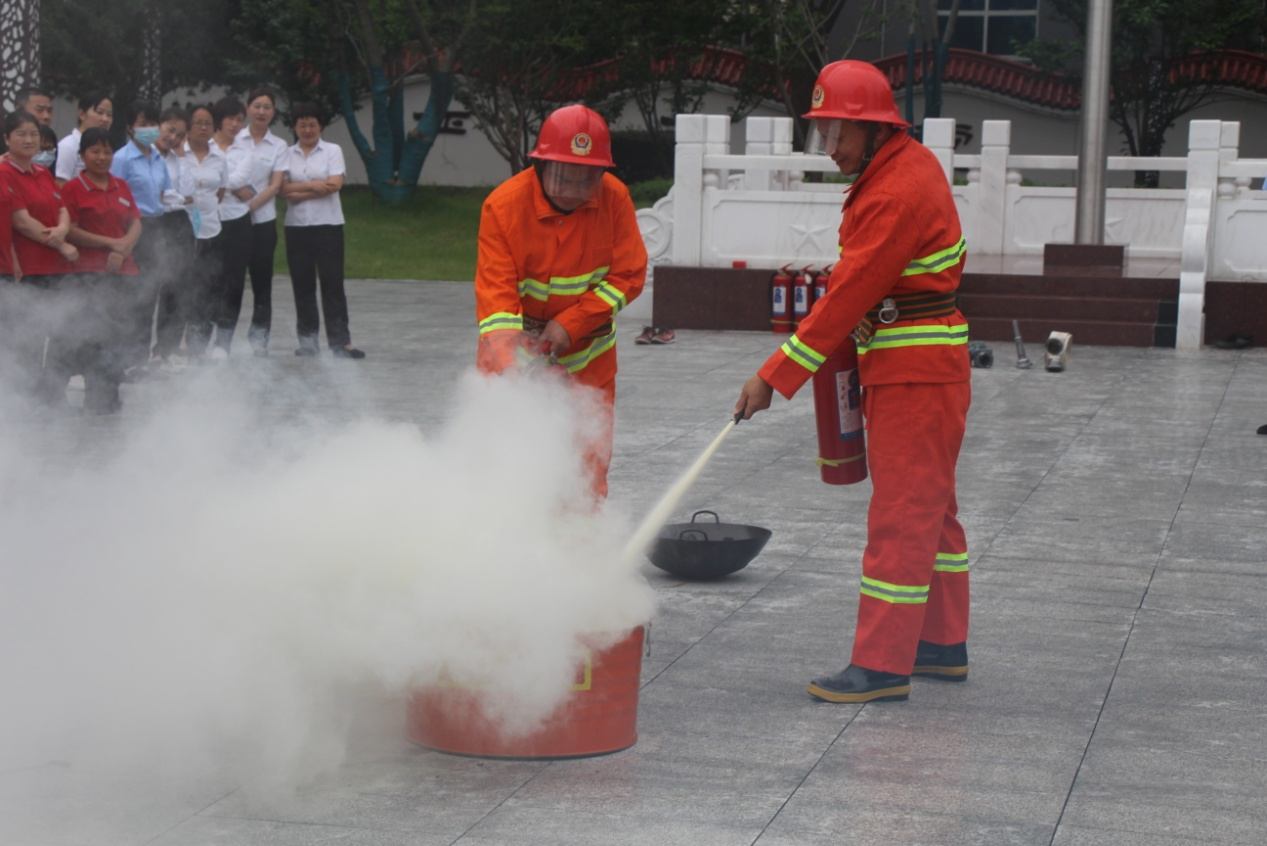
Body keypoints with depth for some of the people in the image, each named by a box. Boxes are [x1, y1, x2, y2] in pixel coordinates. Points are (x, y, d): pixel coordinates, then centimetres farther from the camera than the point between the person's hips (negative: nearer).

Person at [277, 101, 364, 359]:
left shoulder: (332, 151, 4)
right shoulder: (287, 154, 10)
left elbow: (335, 184, -9)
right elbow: (283, 188, -2)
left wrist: (298, 193, -8)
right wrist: (312, 185, -12)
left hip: (328, 224, -2)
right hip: (296, 226, 2)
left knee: (332, 283, -5)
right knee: (302, 284, 4)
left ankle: (340, 341, -6)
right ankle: (307, 340, 12)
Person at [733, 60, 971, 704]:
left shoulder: (898, 193, -21)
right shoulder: (908, 165, 11)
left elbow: (847, 296, -22)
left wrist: (773, 377, -20)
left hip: (917, 375, -11)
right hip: (907, 367, 11)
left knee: (901, 514, -8)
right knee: (929, 510, 16)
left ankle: (883, 663, -6)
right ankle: (943, 645, 26)